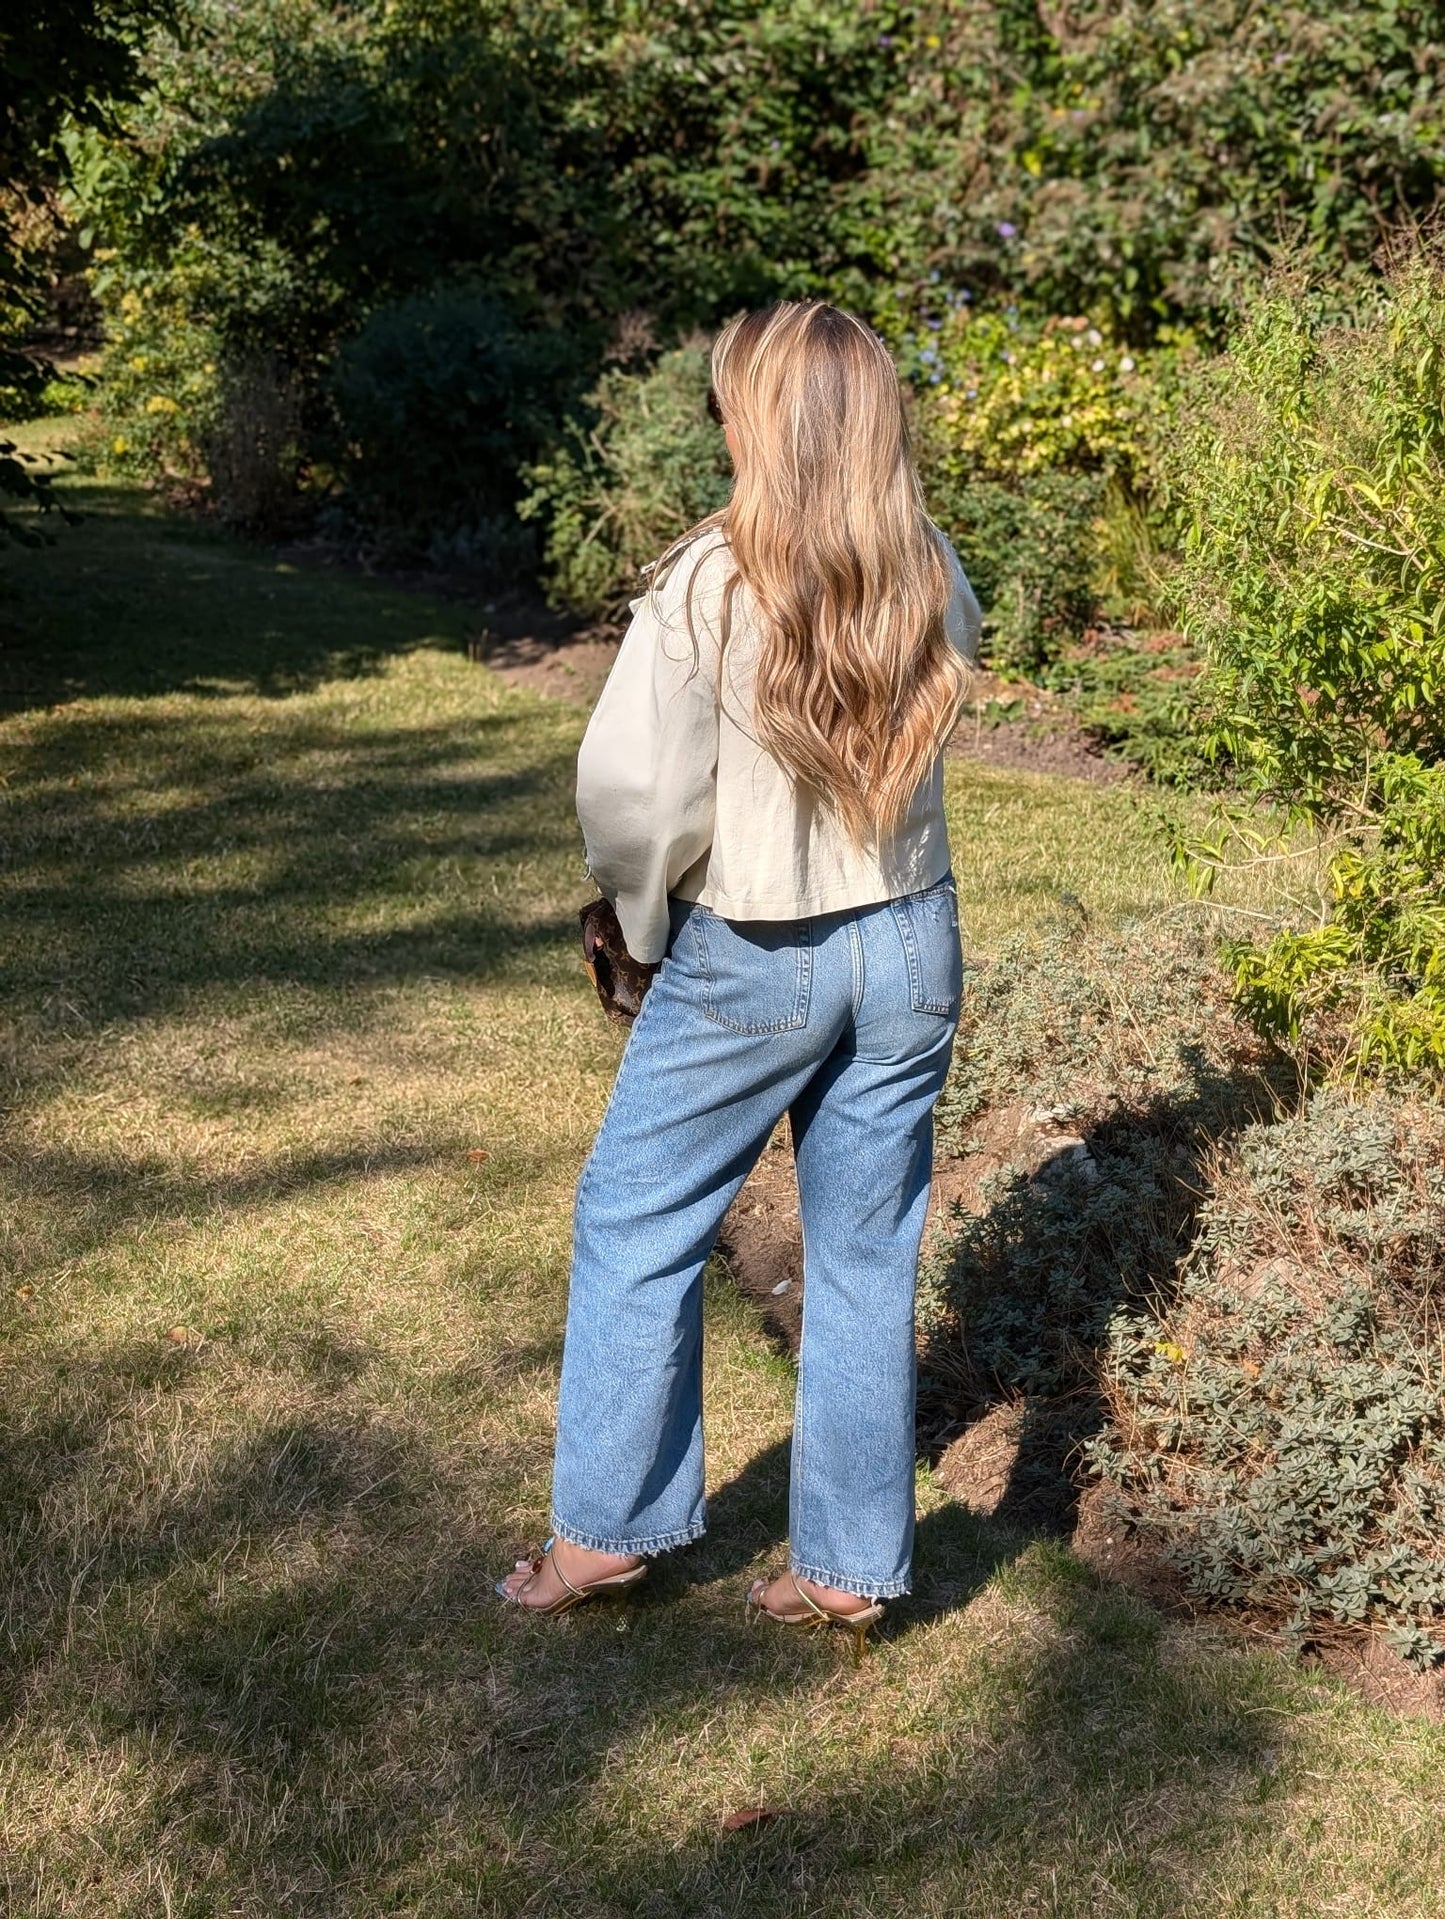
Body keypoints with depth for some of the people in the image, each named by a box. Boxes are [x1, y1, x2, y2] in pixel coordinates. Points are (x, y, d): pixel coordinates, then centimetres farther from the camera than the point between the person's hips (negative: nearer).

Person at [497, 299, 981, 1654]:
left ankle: (607, 1528, 24)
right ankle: (848, 1567, 24)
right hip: (910, 949, 5)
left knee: (636, 1224, 15)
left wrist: (646, 920, -2)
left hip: (750, 963, -4)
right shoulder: (932, 579, -5)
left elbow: (630, 787, -18)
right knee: (867, 1252, 13)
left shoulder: (711, 583, -18)